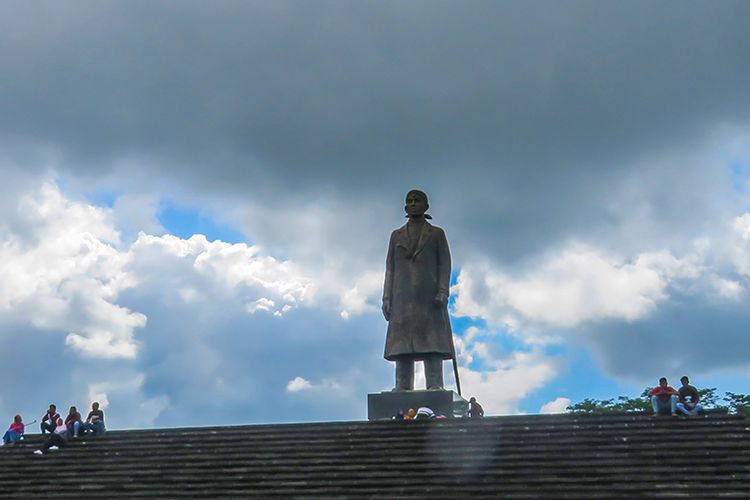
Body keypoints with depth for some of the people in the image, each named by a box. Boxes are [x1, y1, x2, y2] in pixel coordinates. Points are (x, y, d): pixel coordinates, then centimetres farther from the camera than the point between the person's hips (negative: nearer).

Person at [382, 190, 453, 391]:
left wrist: (443, 292, -10)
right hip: (403, 297, 2)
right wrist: (387, 298, 4)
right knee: (401, 344, -5)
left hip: (429, 297, -2)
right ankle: (402, 391, -7)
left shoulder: (437, 234, 13)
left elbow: (445, 265, 5)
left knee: (432, 343, -10)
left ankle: (435, 389, -14)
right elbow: (390, 268, 14)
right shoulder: (396, 235, 19)